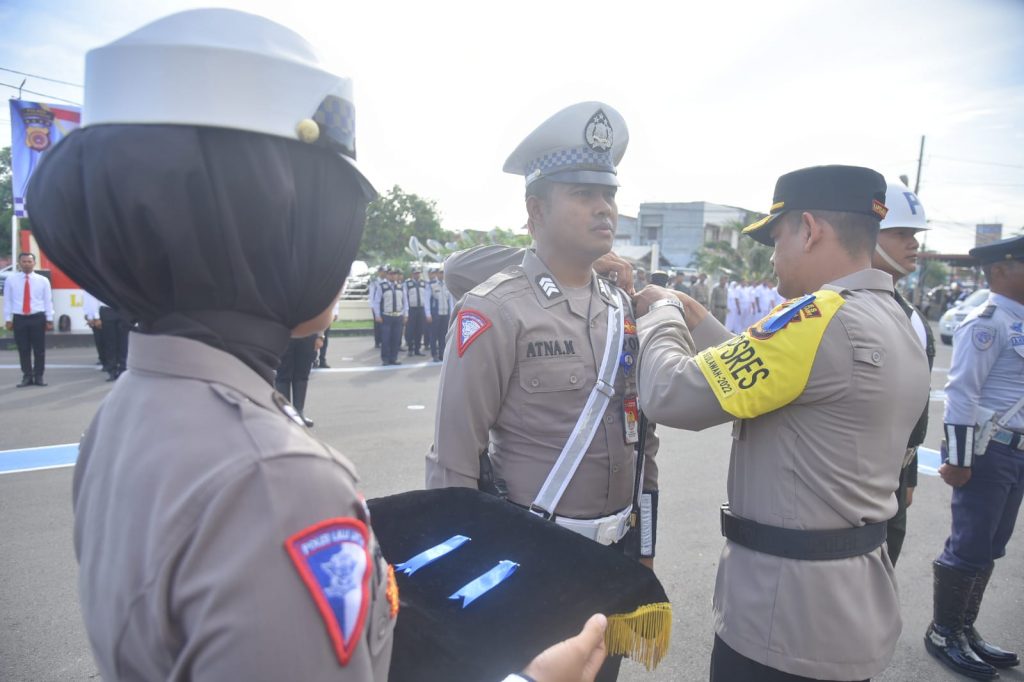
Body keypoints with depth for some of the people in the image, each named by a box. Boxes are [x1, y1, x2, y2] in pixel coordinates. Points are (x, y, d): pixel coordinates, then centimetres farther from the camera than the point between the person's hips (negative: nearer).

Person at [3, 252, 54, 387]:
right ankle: (27, 377, 14)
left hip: (38, 318, 0)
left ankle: (39, 377, 12)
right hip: (19, 318, 1)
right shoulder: (11, 280, 4)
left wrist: (49, 320, -1)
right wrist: (8, 319, 1)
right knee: (23, 349, 5)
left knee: (39, 349, 2)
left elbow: (48, 301, 3)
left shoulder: (43, 280, 3)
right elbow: (7, 301, 5)